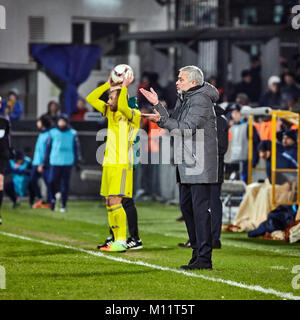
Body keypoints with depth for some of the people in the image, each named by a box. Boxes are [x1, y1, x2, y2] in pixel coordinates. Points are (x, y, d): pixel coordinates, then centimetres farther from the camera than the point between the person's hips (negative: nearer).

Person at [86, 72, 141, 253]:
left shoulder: (134, 115, -8)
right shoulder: (110, 112, 14)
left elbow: (122, 106, -30)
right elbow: (91, 99, 16)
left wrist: (124, 87, -17)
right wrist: (108, 85, 10)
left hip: (122, 165, -8)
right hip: (109, 164, 8)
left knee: (115, 202, -15)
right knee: (109, 204, 7)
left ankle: (122, 242, -14)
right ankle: (116, 241, 11)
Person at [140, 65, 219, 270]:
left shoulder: (201, 100, -12)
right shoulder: (183, 99, 18)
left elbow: (187, 128, -20)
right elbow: (173, 123, 16)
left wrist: (161, 120, -22)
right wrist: (157, 105, 12)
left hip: (200, 163, -10)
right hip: (187, 164, 10)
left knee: (200, 208, -11)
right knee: (186, 206, 12)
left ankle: (204, 259, -11)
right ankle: (198, 252, 20)